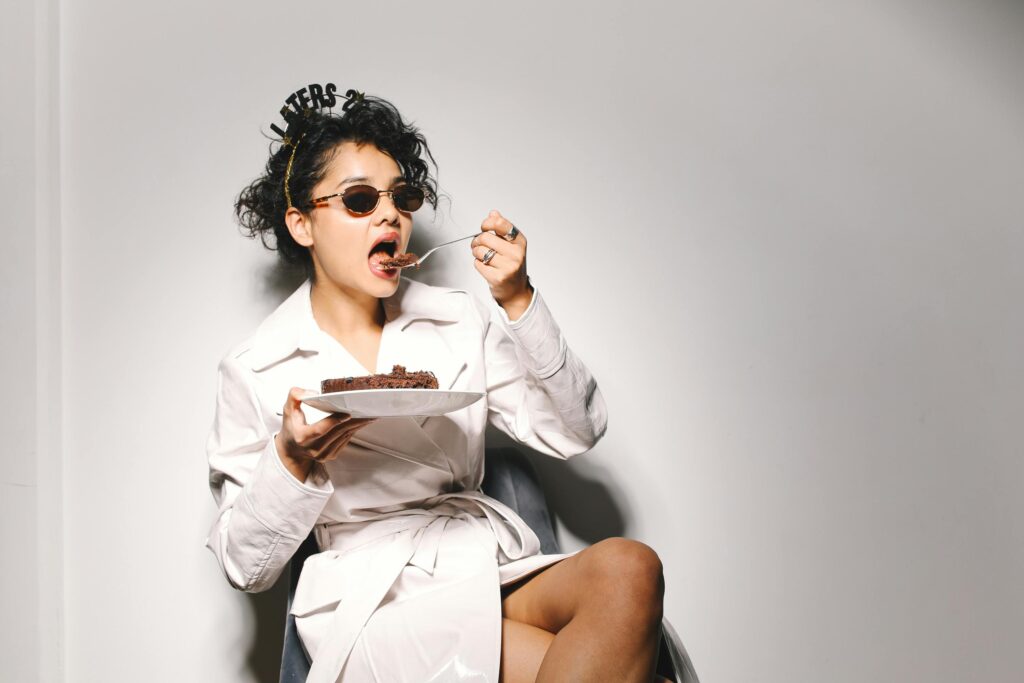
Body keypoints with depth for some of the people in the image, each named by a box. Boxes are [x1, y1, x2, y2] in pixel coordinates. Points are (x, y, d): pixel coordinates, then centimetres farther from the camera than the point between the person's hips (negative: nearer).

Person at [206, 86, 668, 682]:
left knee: (629, 566, -29)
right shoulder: (255, 372, 2)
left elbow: (576, 433, 4)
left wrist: (518, 301, -6)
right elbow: (246, 566, 4)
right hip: (377, 606, -5)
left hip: (494, 568, 5)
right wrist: (293, 461, -14)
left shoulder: (460, 320, 11)